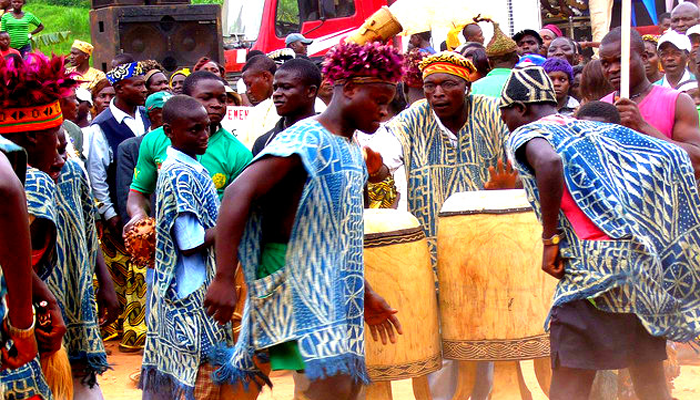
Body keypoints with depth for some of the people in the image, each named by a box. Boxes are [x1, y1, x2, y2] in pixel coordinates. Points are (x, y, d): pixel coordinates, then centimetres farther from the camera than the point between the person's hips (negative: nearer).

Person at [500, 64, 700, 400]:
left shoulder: (525, 134, 6)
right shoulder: (598, 130, 24)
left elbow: (549, 161, -20)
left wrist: (550, 238, -12)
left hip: (595, 259, -7)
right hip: (647, 260, 7)